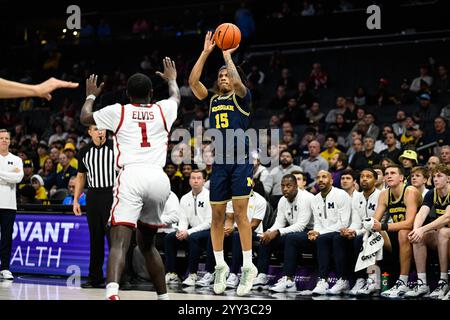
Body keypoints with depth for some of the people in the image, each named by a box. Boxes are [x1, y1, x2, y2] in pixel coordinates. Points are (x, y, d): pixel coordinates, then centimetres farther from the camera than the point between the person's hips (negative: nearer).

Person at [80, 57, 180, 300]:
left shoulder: (118, 111, 11)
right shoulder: (163, 110, 18)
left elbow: (85, 117, 30)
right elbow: (176, 96, 43)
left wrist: (90, 96, 48)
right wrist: (172, 79, 64)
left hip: (131, 176, -3)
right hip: (159, 178, 3)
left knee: (119, 241, -15)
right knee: (147, 243, 23)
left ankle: (112, 291, -39)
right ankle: (163, 296, 25)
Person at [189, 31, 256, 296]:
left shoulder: (241, 98, 4)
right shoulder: (212, 100, 15)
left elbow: (238, 81, -19)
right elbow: (193, 81, 1)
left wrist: (227, 55, -9)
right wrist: (206, 52, -2)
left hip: (240, 160, -5)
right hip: (219, 162, 5)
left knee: (240, 212, -9)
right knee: (217, 215, 5)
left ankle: (248, 266, -4)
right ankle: (221, 265, 15)